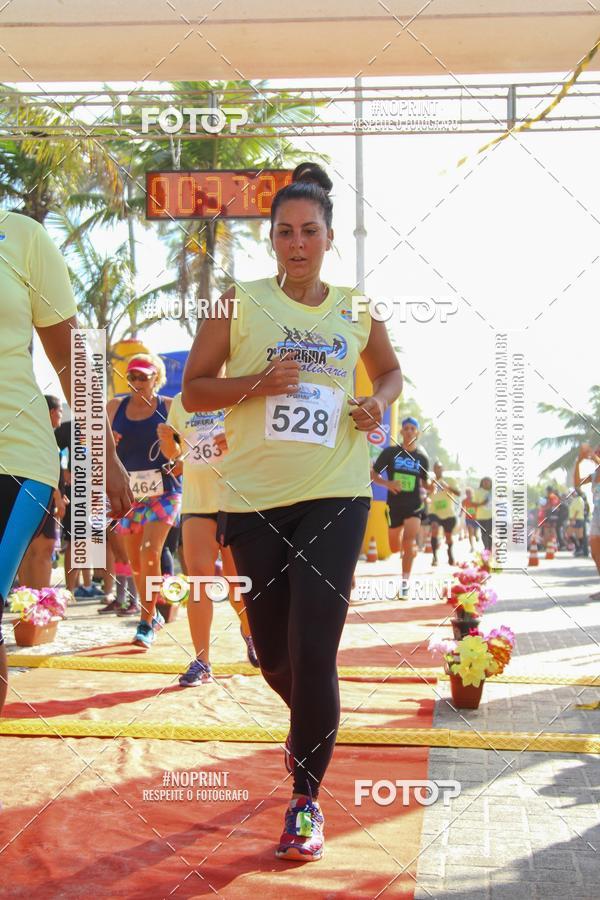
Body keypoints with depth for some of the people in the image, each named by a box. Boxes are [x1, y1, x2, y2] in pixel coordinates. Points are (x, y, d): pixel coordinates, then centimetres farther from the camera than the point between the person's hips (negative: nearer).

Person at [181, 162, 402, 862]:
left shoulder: (357, 310, 5)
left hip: (336, 494, 0)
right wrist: (258, 382, -17)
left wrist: (378, 403, 1)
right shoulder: (240, 303, -1)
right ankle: (312, 724, 45)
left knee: (314, 648, -11)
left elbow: (389, 370, 23)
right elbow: (192, 391, 0)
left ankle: (307, 799, 2)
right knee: (273, 652, 11)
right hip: (255, 497, 1)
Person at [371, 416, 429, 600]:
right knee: (395, 548, 9)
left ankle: (405, 581, -9)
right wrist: (387, 483, -18)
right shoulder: (390, 452, -2)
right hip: (394, 504, 1)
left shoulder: (422, 457, 3)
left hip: (414, 505, -1)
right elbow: (373, 474, 1)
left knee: (408, 542, -18)